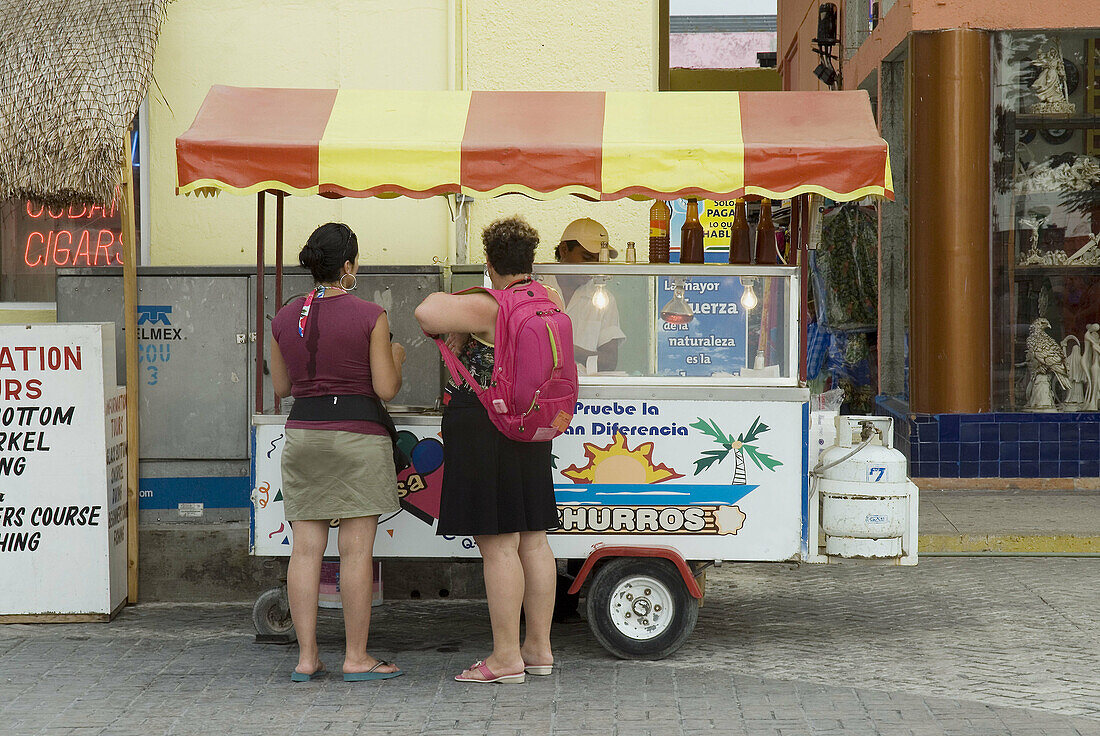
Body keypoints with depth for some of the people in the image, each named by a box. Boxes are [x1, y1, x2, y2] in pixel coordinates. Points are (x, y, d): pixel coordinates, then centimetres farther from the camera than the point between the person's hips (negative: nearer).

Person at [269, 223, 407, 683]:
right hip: (357, 433, -5)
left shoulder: (285, 319, 6)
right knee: (356, 549, -1)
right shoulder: (369, 317, -7)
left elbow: (281, 387, 15)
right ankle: (356, 658, 3)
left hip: (302, 433, 5)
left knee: (306, 547, 6)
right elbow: (386, 389, -7)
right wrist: (396, 358, 12)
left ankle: (306, 657, 8)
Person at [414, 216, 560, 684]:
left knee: (497, 544, -6)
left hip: (483, 430, -8)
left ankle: (506, 657, -4)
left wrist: (440, 300, -1)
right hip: (530, 433, 8)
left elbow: (426, 315, -25)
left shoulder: (488, 308, -16)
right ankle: (538, 648, 19)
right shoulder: (549, 302, 8)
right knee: (532, 540, 12)